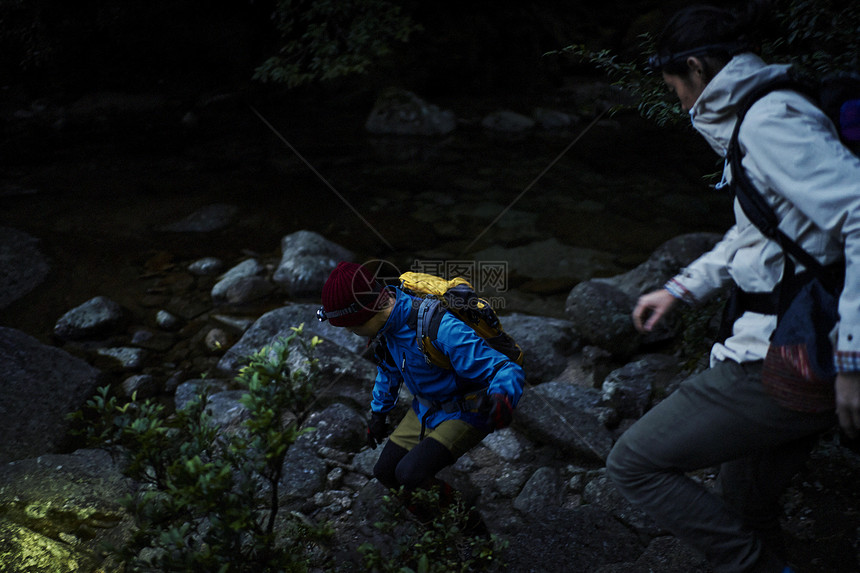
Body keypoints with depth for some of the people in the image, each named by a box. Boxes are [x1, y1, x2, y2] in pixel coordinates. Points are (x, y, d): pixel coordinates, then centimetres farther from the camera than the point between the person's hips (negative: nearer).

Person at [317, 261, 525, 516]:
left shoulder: (440, 330, -37)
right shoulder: (387, 317, -10)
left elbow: (507, 370, -36)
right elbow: (389, 366, 14)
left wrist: (501, 399, -57)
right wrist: (379, 411, 21)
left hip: (464, 415, -8)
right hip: (425, 409, 8)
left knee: (410, 475, -23)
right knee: (385, 472, 8)